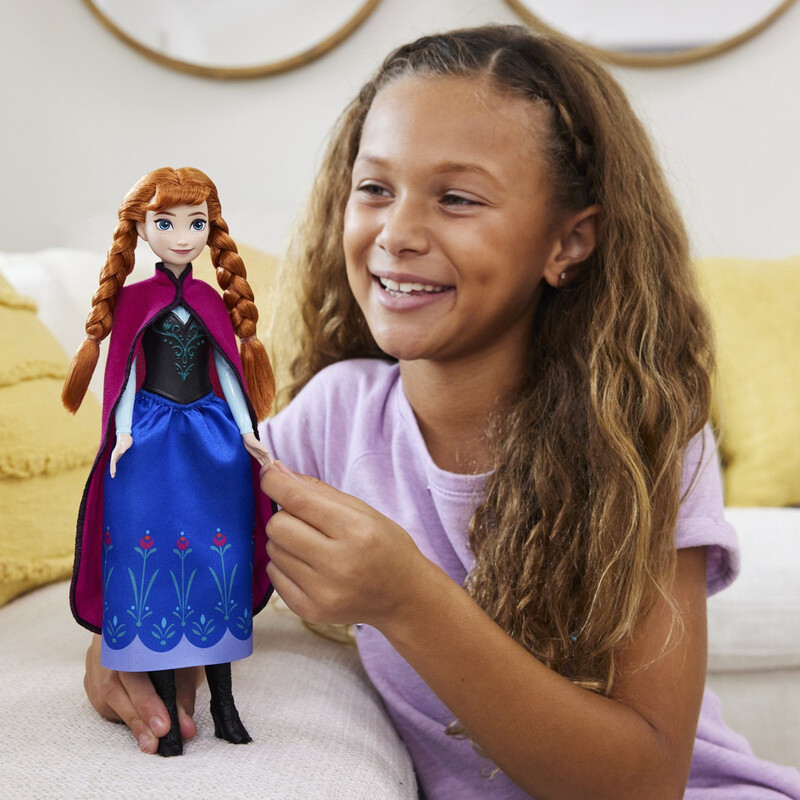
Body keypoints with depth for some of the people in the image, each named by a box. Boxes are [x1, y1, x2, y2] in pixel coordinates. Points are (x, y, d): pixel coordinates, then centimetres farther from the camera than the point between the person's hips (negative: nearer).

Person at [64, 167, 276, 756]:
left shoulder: (212, 301, 7)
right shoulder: (133, 300, 0)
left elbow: (228, 368, 9)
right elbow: (123, 370, 0)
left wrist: (248, 432, 2)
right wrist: (121, 433, -9)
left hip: (213, 442, 3)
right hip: (151, 445, -2)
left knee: (218, 560, 4)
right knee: (152, 557, -1)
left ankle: (224, 702, 15)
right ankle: (168, 709, 9)